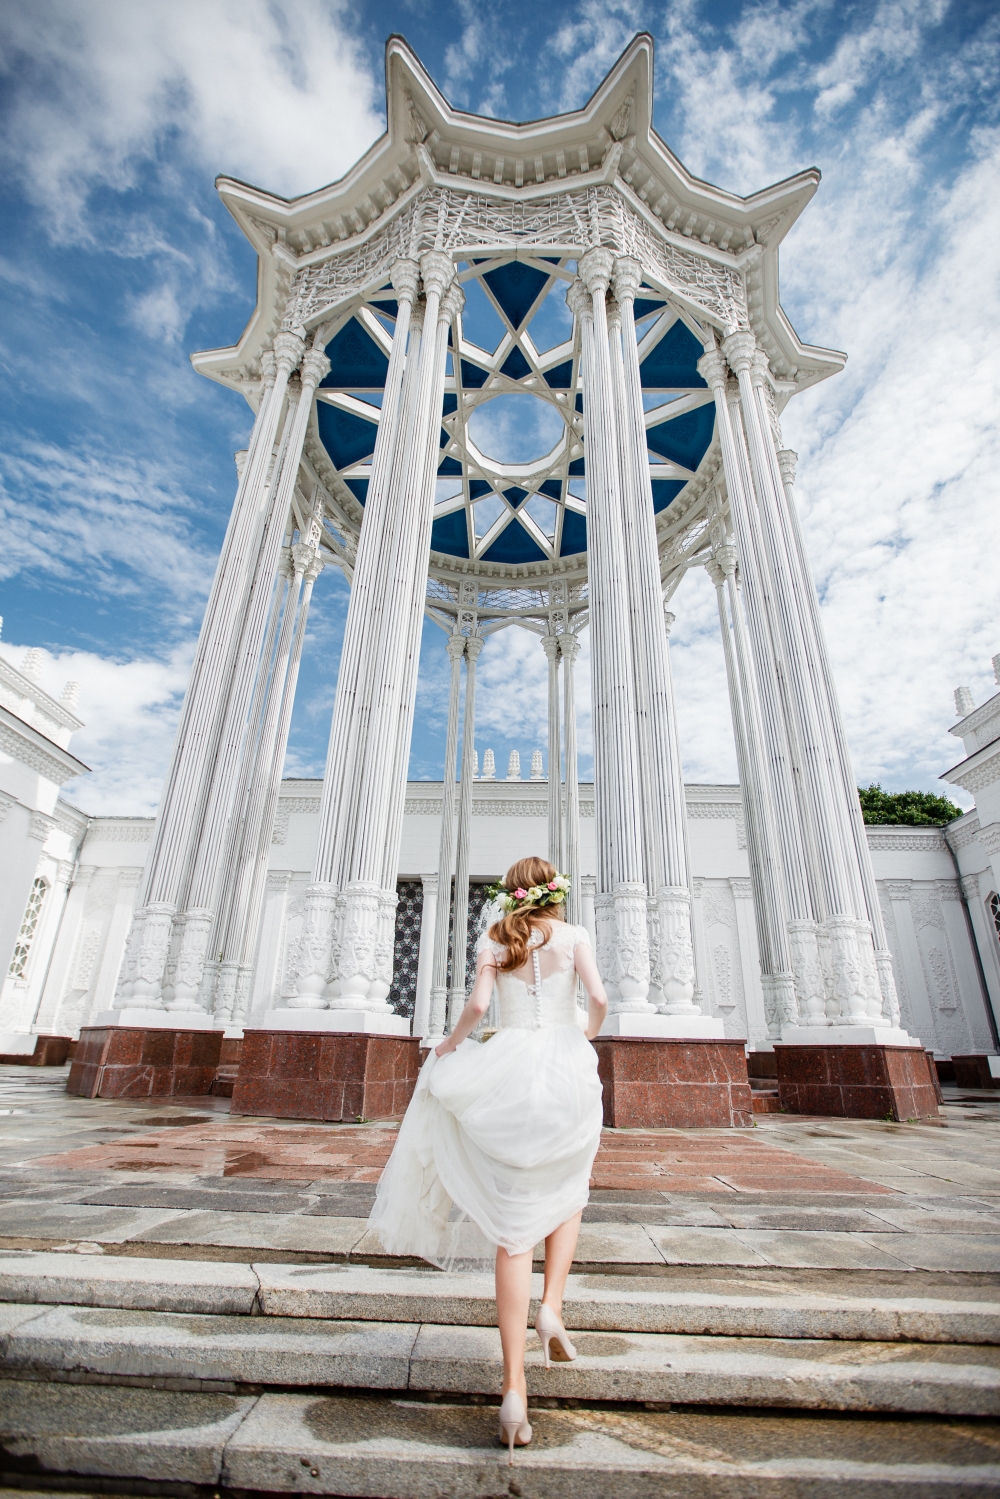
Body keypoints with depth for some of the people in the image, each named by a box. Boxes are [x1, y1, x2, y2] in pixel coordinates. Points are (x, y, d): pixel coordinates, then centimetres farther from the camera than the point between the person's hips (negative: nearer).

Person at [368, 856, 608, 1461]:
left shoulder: (495, 941, 6)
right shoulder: (574, 935, 4)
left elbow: (477, 1006, -6)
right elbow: (598, 998, -8)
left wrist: (450, 1045, 12)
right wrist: (588, 1035, 13)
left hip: (507, 1075, 0)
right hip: (565, 1072, 0)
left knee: (513, 1228, 6)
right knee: (567, 1193, 28)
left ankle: (514, 1388, 2)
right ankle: (553, 1307, 12)